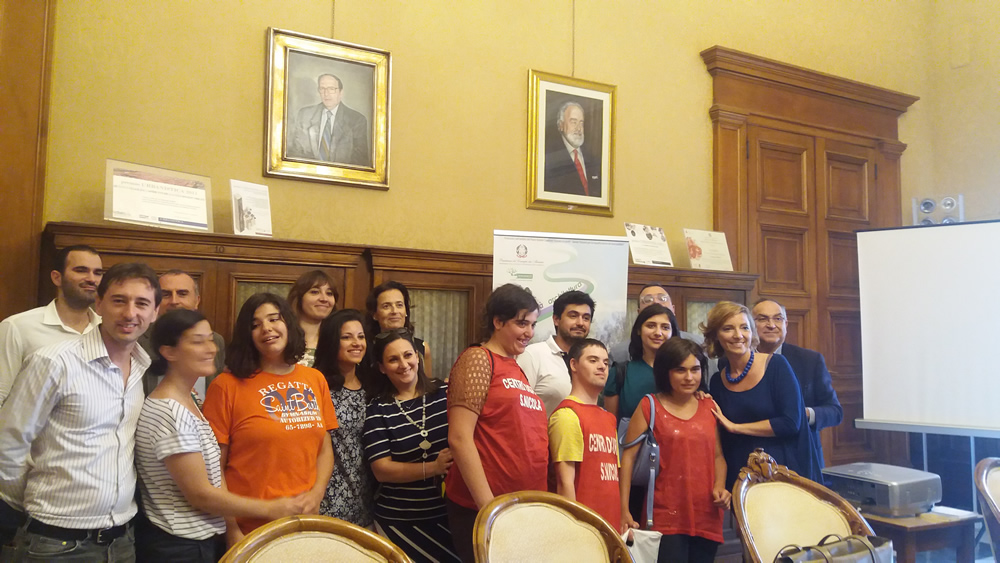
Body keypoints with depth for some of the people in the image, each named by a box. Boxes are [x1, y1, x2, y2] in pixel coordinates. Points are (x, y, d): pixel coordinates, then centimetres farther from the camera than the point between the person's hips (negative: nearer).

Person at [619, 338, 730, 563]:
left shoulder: (709, 407, 10)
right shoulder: (649, 407, -2)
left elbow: (717, 455, 17)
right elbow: (628, 456, -5)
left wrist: (720, 486, -2)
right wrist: (623, 508, -10)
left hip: (707, 516, 4)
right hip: (665, 517, -4)